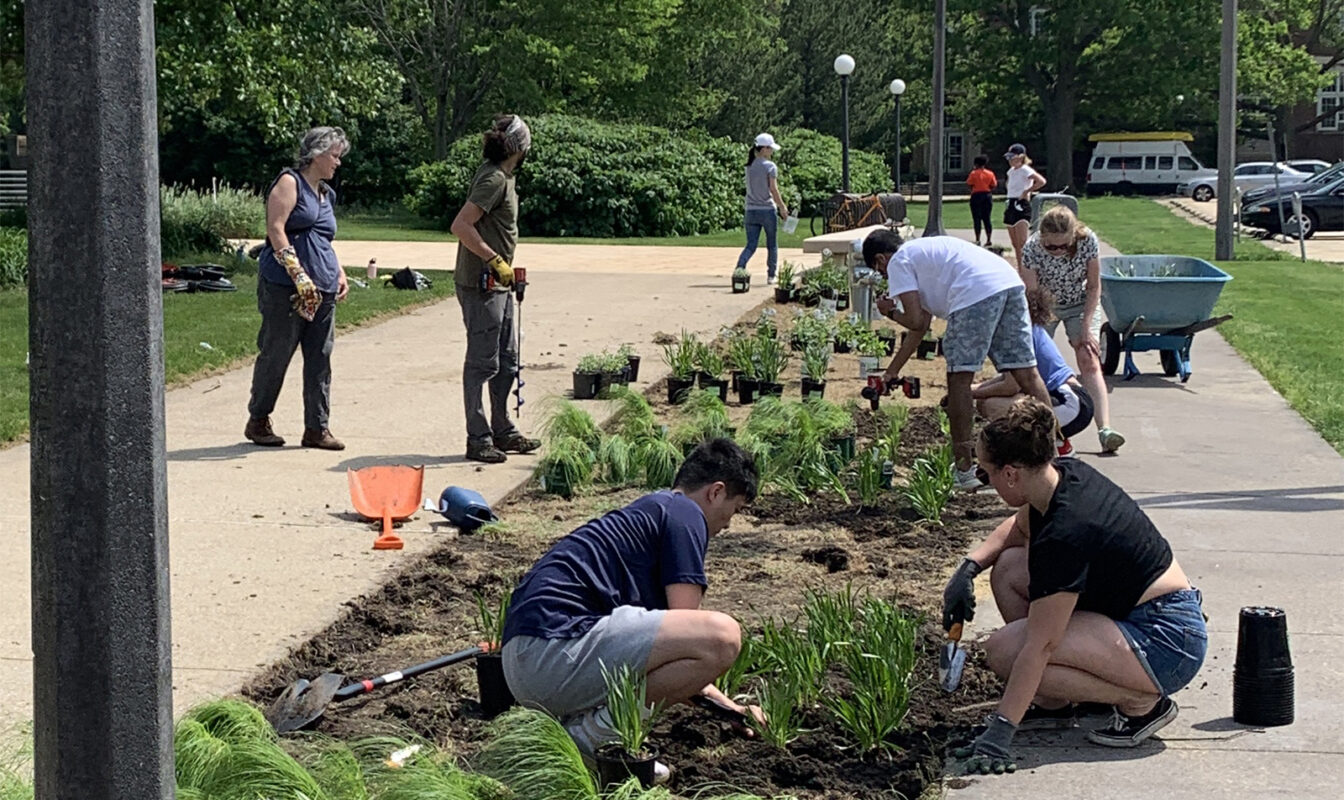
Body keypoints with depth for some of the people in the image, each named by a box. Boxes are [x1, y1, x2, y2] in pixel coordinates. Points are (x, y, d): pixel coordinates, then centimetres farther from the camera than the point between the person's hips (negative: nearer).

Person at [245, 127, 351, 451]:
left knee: (320, 357, 3)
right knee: (276, 353, -1)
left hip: (322, 290, 8)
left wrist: (340, 273, 15)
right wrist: (299, 275, -19)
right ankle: (258, 421, 12)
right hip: (285, 286, -8)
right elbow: (276, 229, -12)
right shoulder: (290, 183, -3)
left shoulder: (326, 193, 22)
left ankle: (317, 427, 7)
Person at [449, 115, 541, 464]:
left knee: (507, 360, 16)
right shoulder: (494, 178, -17)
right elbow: (461, 226, -24)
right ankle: (478, 439, 3)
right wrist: (496, 261, -22)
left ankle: (503, 432, 26)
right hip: (480, 286, -10)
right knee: (482, 363, -3)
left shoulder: (500, 176, 13)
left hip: (498, 284, 10)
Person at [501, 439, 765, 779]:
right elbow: (690, 629, -4)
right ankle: (594, 729, -9)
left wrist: (727, 705, 43)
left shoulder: (646, 511, 31)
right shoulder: (684, 514, 2)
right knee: (722, 636, -18)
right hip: (557, 647, -10)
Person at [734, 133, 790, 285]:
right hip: (767, 210, -5)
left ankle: (739, 268, -17)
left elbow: (751, 188, 12)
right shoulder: (770, 166, -10)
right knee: (772, 245, 11)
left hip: (751, 210, 5)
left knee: (751, 245, 5)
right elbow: (773, 190, -11)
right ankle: (771, 276, 16)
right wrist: (782, 207, 0)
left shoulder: (749, 166, 7)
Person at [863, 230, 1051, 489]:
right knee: (1025, 373, 9)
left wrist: (890, 312, 25)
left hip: (977, 292, -8)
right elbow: (921, 326, 41)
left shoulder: (898, 263, 13)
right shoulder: (924, 253, 38)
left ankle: (965, 470, 4)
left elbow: (915, 321, 3)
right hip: (1011, 283, 9)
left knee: (959, 378, 1)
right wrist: (892, 371, 48)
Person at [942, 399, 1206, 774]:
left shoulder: (1062, 536, -26)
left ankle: (1142, 702, -7)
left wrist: (1000, 729, -23)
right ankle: (1055, 704, 14)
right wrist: (969, 567, 11)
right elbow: (1018, 528, 25)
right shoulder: (1068, 474, 1)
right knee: (1007, 569, 9)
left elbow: (1039, 646, -26)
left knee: (1004, 650, -20)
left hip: (1167, 644, -10)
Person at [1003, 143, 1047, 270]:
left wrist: (1027, 191, -16)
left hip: (1021, 206, -9)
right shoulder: (1011, 171, 15)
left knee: (1022, 243, -17)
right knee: (1015, 244, 9)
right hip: (1011, 206, 9)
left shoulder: (1025, 170, -9)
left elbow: (1041, 181, -25)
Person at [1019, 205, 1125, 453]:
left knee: (1090, 363, -16)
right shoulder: (1032, 249, -30)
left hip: (1081, 303, -1)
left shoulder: (1088, 242, -27)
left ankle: (1104, 428, -29)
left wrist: (1086, 328, -17)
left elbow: (1094, 287, -13)